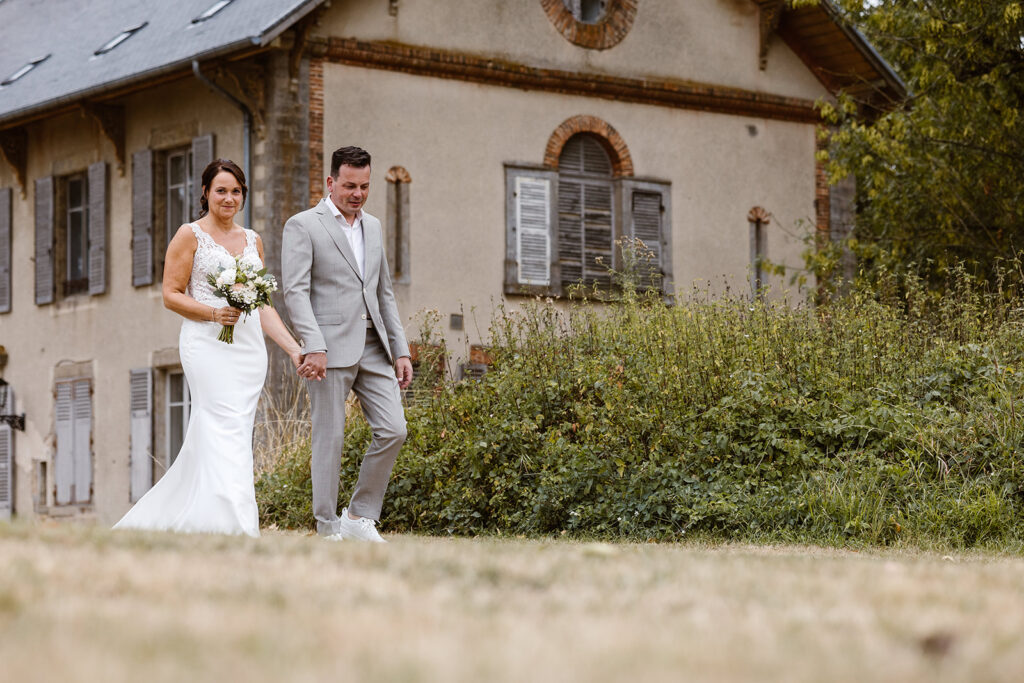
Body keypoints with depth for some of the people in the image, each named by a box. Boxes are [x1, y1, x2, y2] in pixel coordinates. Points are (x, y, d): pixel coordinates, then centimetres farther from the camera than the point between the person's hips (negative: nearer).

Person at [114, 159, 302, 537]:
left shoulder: (252, 240, 18)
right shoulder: (190, 235, 2)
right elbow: (171, 295, -2)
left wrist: (293, 347, 10)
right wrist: (214, 313, -17)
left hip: (249, 348, 6)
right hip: (207, 345, -6)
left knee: (208, 439, 5)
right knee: (229, 435, -17)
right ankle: (239, 530, -24)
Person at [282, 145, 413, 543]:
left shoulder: (372, 227, 18)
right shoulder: (302, 226, -2)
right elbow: (295, 292, -11)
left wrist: (401, 350, 14)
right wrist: (313, 346, -22)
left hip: (373, 346, 6)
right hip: (330, 348, -6)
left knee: (393, 430, -2)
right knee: (330, 438, -3)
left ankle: (360, 517, 10)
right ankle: (329, 529, 5)